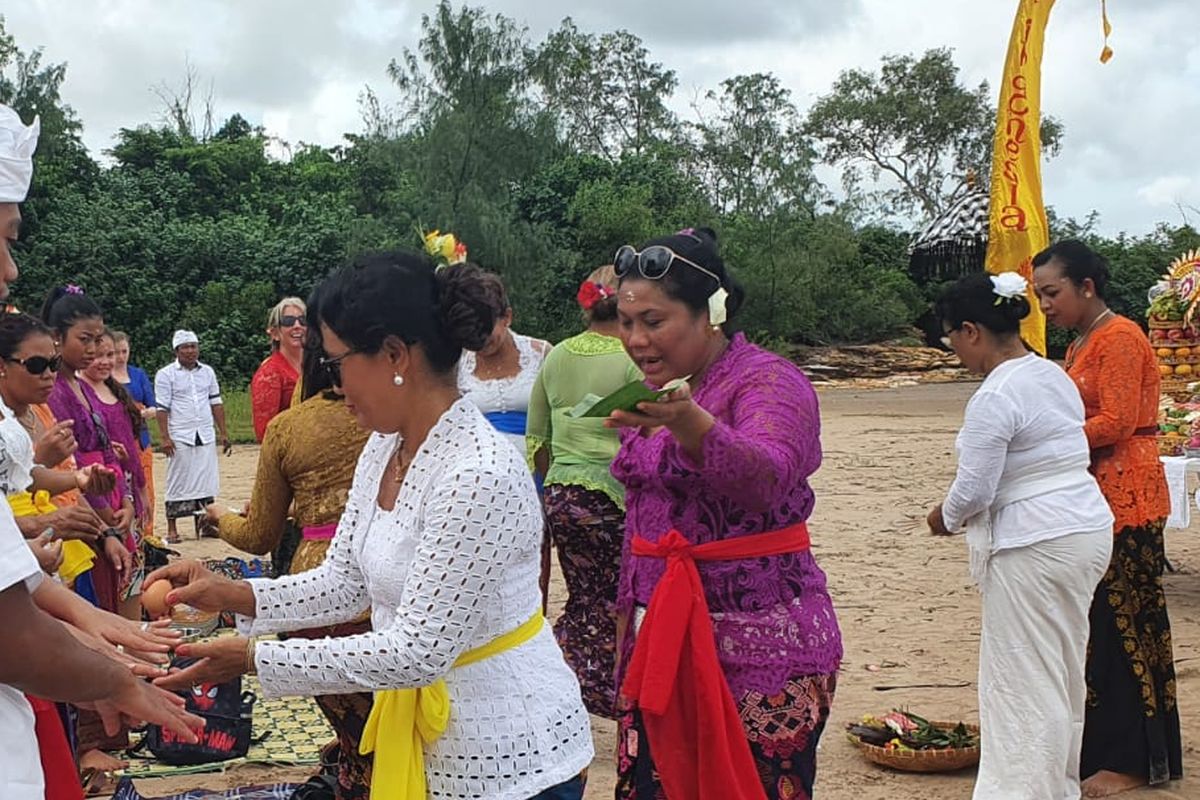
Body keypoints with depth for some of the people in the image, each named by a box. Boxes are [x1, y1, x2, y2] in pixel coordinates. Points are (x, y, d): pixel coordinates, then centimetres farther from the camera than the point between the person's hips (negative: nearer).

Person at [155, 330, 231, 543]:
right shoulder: (166, 375, -1)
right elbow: (162, 408, -5)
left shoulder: (207, 372, 13)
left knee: (206, 482, 2)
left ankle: (202, 524, 9)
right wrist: (164, 437, -12)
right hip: (179, 438, -4)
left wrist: (223, 432, 11)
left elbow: (216, 403, 16)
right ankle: (171, 528, 6)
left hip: (206, 437, 4)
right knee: (178, 484, -1)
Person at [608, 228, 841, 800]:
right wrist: (627, 614, 21)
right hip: (661, 641, 7)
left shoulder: (768, 381, -11)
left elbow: (763, 479, -31)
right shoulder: (654, 393, 12)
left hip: (758, 650, -6)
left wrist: (690, 425, -49)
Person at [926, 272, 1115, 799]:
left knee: (1025, 679, -1)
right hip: (1088, 530, 10)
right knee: (1065, 671, 19)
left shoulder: (994, 398, -19)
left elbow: (974, 488, -18)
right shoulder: (1054, 375, 10)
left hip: (1035, 548, -10)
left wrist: (945, 518, 3)